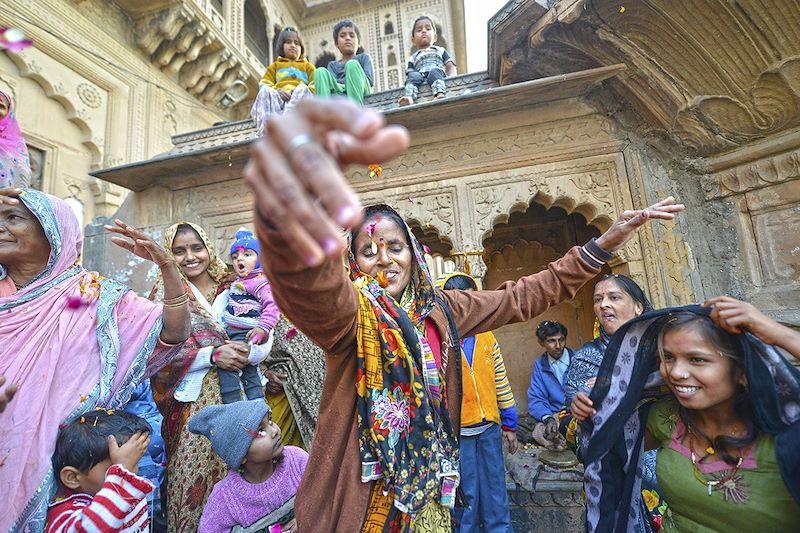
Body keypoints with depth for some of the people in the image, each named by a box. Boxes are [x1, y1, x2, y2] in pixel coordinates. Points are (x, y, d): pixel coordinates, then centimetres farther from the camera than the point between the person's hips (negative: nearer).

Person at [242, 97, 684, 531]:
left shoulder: (439, 308, 0)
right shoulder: (350, 311, -17)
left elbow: (523, 297, 5)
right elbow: (312, 292, -41)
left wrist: (606, 242, 2)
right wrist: (286, 216, -64)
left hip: (429, 491, 5)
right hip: (359, 495, -4)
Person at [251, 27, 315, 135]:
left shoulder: (307, 66, 33)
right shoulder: (275, 65, 34)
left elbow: (315, 85, 14)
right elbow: (264, 84, 19)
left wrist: (299, 90, -9)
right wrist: (276, 91, -6)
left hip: (300, 98, -1)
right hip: (278, 97, 1)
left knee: (303, 89, -35)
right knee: (265, 91, -31)